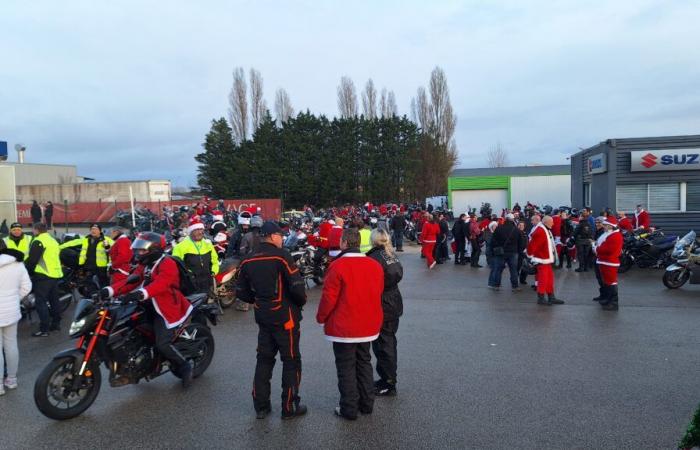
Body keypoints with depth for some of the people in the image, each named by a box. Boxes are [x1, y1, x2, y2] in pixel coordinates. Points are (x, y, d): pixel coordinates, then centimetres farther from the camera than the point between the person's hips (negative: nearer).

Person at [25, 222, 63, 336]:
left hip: (43, 276, -9)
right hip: (55, 274, 9)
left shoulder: (38, 241, -11)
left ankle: (44, 329, -7)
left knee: (41, 302, -6)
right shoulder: (53, 240, 17)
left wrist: (27, 272, -1)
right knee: (54, 300, 15)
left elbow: (32, 260, -14)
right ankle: (56, 324, 21)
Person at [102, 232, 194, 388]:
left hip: (167, 309, -9)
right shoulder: (144, 265, 15)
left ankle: (184, 367, 6)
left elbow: (160, 283, -33)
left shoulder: (167, 264, -15)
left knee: (162, 344, -19)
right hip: (150, 306, 9)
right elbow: (129, 281, 2)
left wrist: (141, 293, -49)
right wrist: (110, 290, -15)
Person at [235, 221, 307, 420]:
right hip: (285, 317, -6)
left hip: (263, 317, 6)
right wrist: (301, 301, -1)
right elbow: (297, 286, -21)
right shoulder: (281, 256, -16)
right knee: (291, 361, 7)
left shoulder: (248, 261, 2)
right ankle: (289, 407, 14)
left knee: (264, 359, 16)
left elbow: (241, 292, 7)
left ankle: (261, 406, 23)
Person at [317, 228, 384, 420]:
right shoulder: (375, 265, -1)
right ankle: (367, 404, 28)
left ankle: (349, 409, 15)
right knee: (364, 363, 20)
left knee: (346, 368, 7)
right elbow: (378, 294, 8)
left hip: (344, 327, -5)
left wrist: (321, 318, 0)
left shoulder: (338, 266, -19)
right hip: (368, 326, 6)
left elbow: (329, 297, -16)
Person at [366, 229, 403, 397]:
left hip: (382, 306, -8)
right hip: (395, 304, 8)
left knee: (382, 345, 2)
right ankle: (389, 379, 32)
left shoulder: (374, 257, -18)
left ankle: (388, 384, 11)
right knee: (389, 342, 19)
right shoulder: (392, 255, 5)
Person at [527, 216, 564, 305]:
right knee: (543, 279, -6)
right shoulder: (540, 231, -19)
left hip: (547, 259, 11)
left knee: (550, 278, 15)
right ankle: (541, 298, 3)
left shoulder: (547, 231, 15)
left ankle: (551, 297, 23)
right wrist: (530, 255, -17)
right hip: (542, 260, -11)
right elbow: (532, 244, -24)